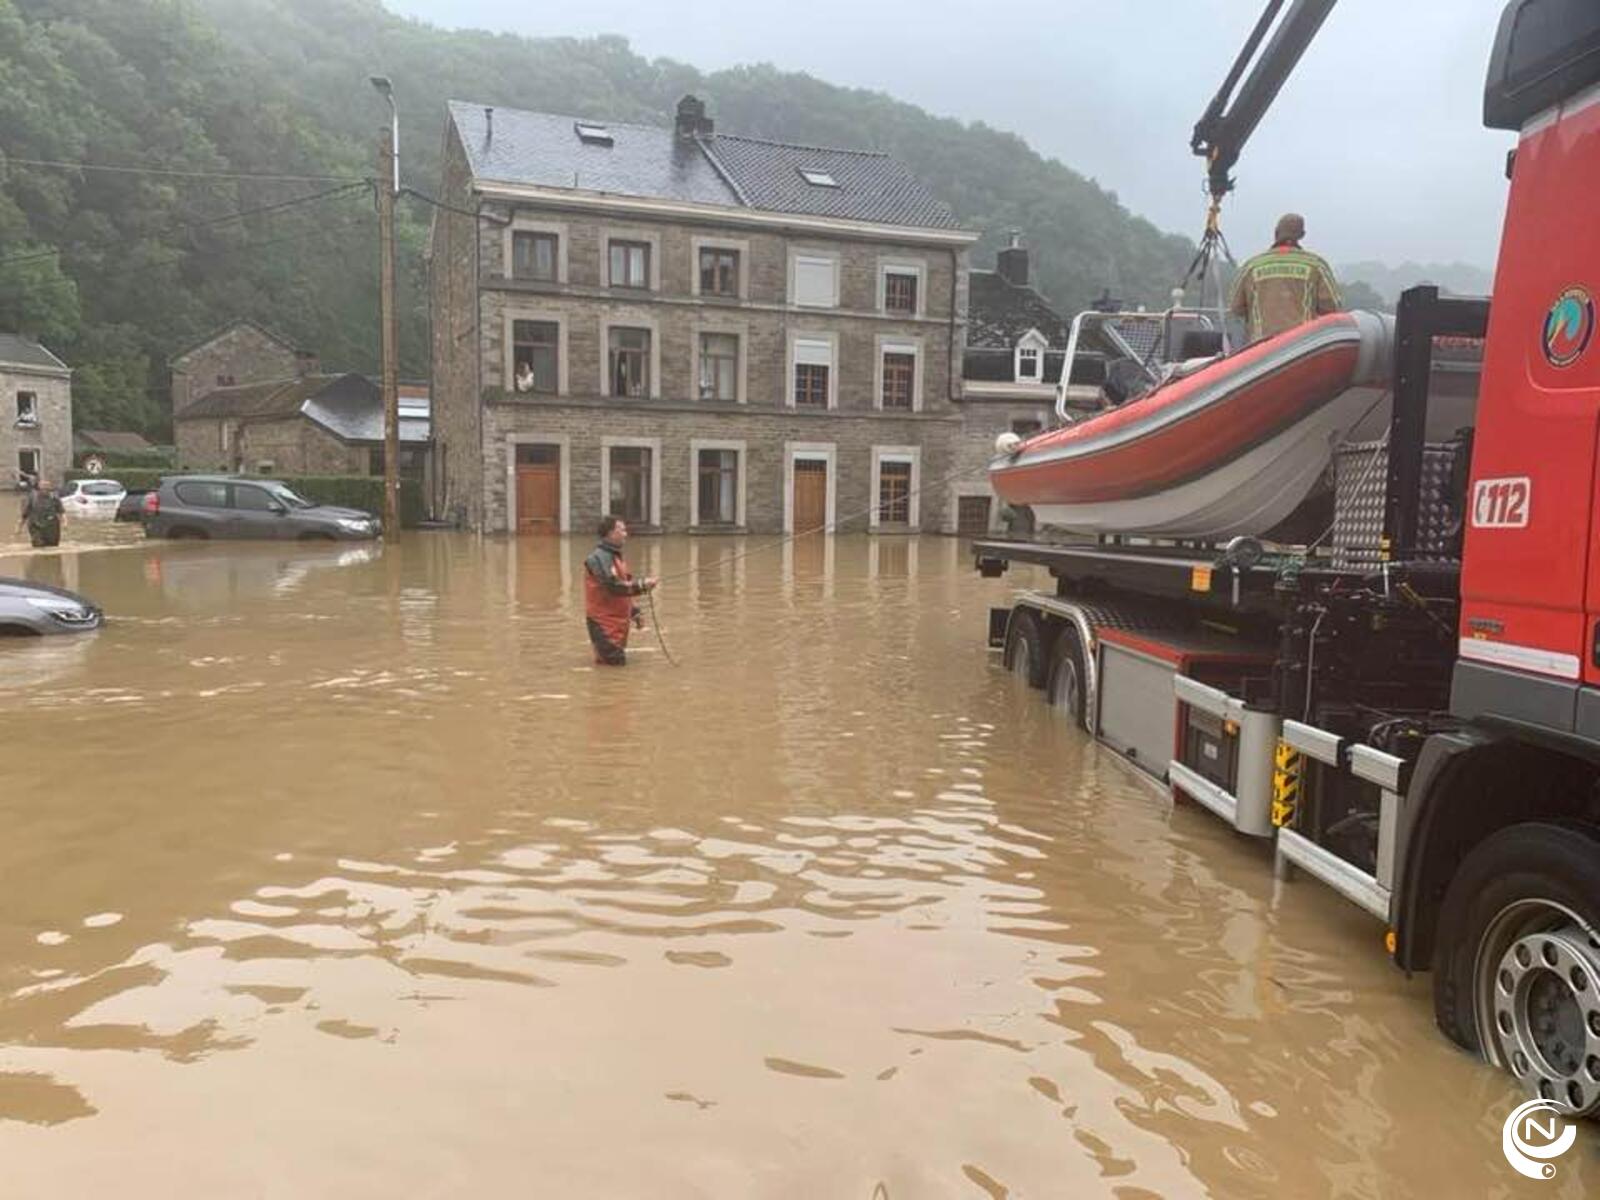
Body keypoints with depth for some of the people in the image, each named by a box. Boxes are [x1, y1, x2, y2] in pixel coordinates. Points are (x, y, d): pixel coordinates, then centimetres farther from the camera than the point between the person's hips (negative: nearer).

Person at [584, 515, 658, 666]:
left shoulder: (616, 556, 14)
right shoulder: (600, 558, -17)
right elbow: (614, 586, -28)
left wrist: (635, 613, 18)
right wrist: (642, 585, -29)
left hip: (618, 620, 9)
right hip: (603, 621, -9)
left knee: (620, 660, 14)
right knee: (615, 662, -10)